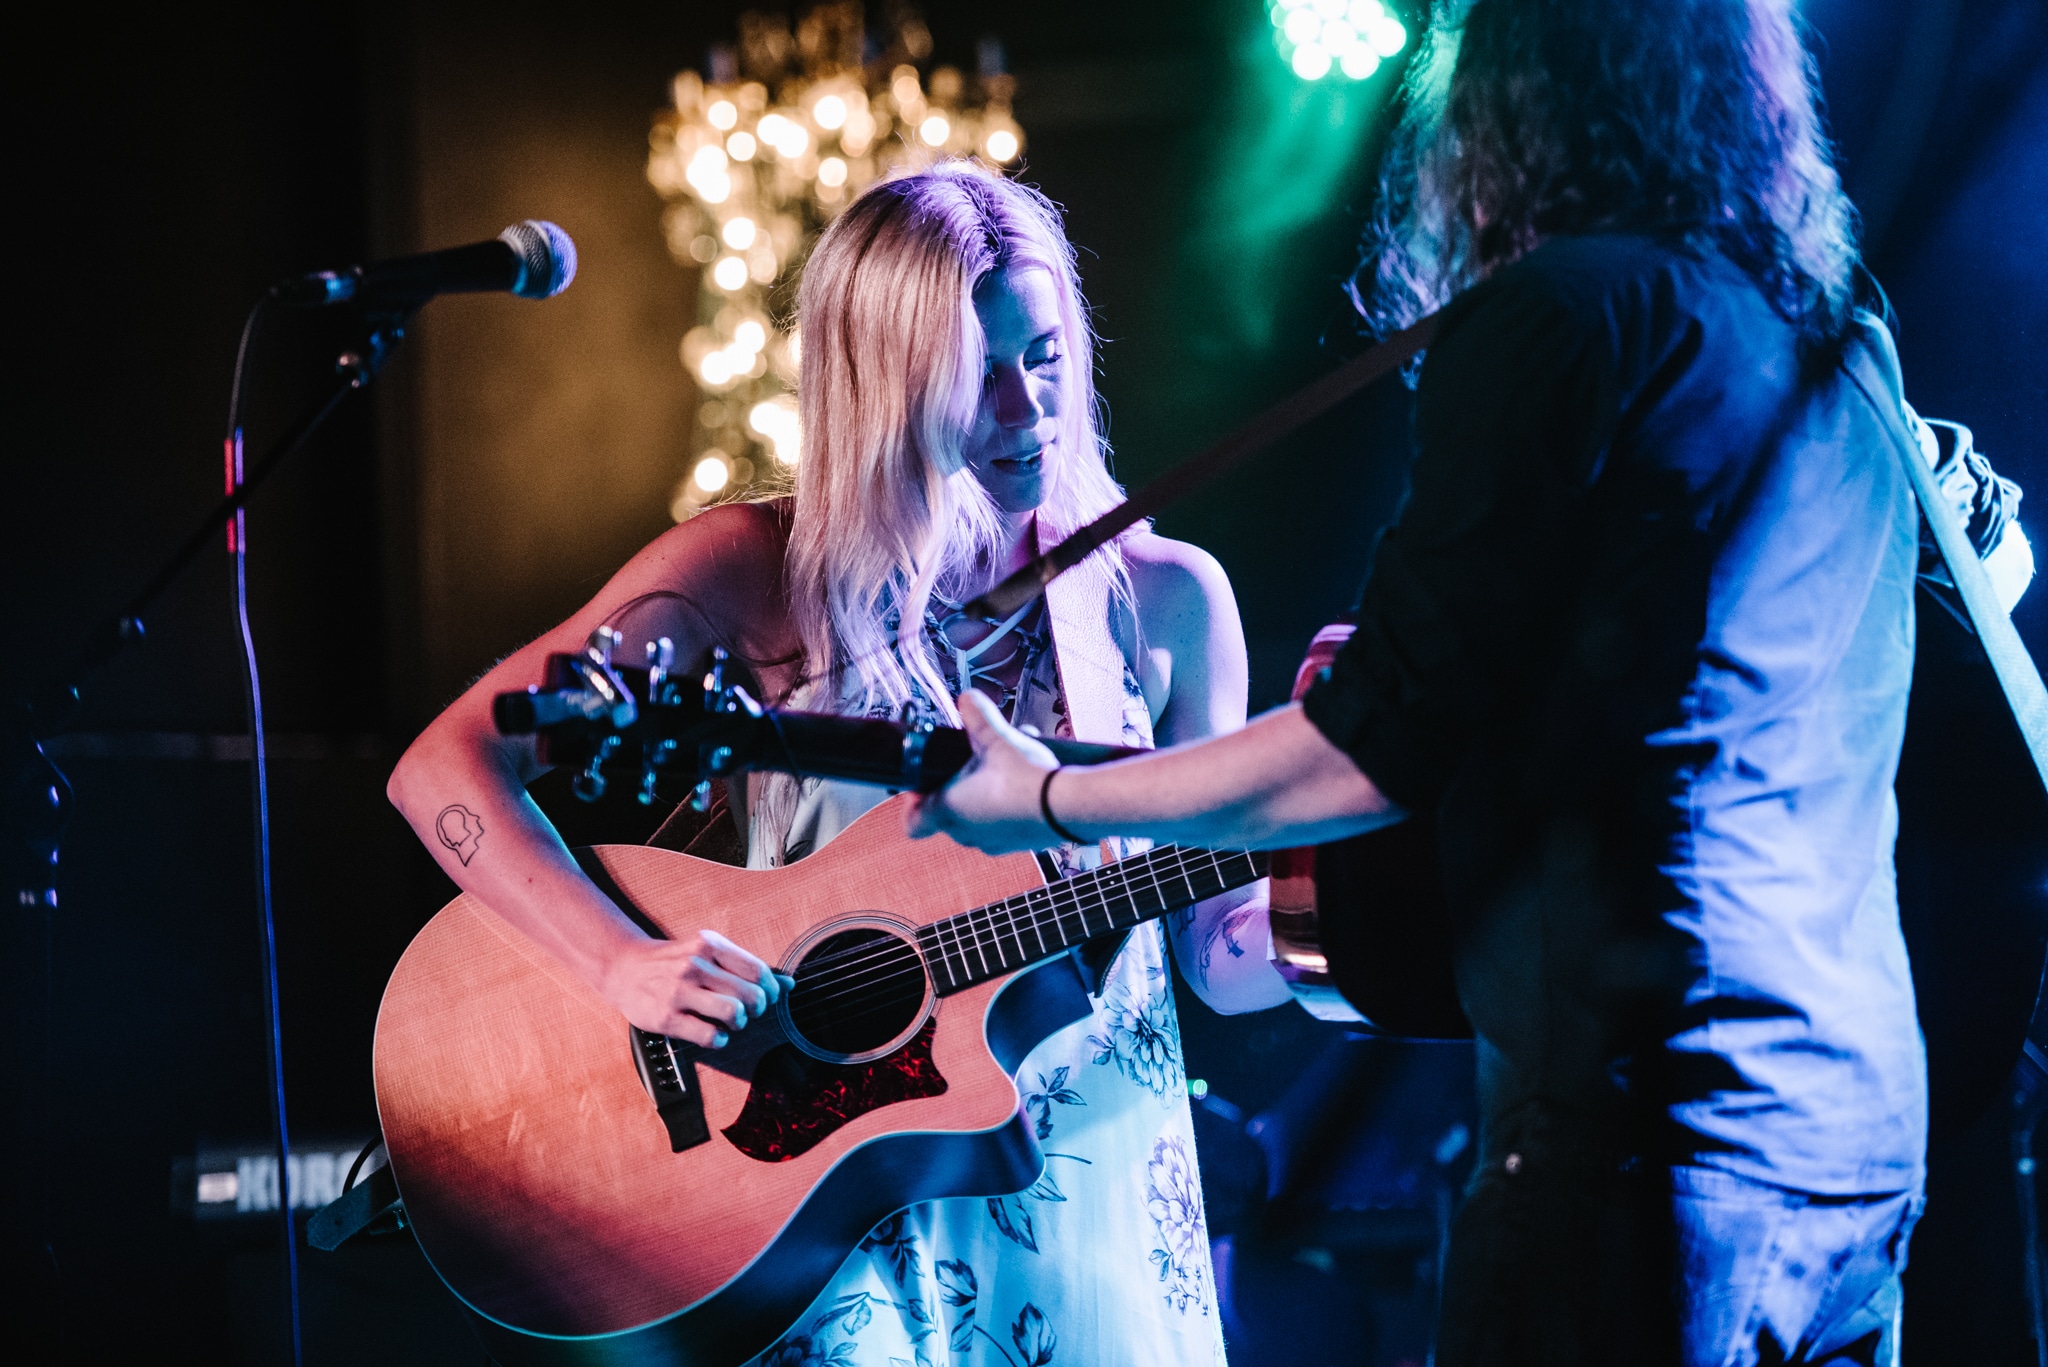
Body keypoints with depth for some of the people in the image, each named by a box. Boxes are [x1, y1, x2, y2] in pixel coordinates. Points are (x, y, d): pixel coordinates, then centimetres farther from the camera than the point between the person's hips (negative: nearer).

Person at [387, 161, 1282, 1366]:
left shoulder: (1164, 603, 3)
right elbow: (446, 769, -9)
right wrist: (627, 964, -21)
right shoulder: (760, 572, -4)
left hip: (1092, 1195, 2)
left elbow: (1223, 956, 7)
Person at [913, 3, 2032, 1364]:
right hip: (1864, 1123, 8)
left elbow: (1375, 748, -8)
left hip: (1652, 1113, -8)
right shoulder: (1844, 352, 14)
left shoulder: (1559, 313, -8)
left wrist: (1046, 800, 4)